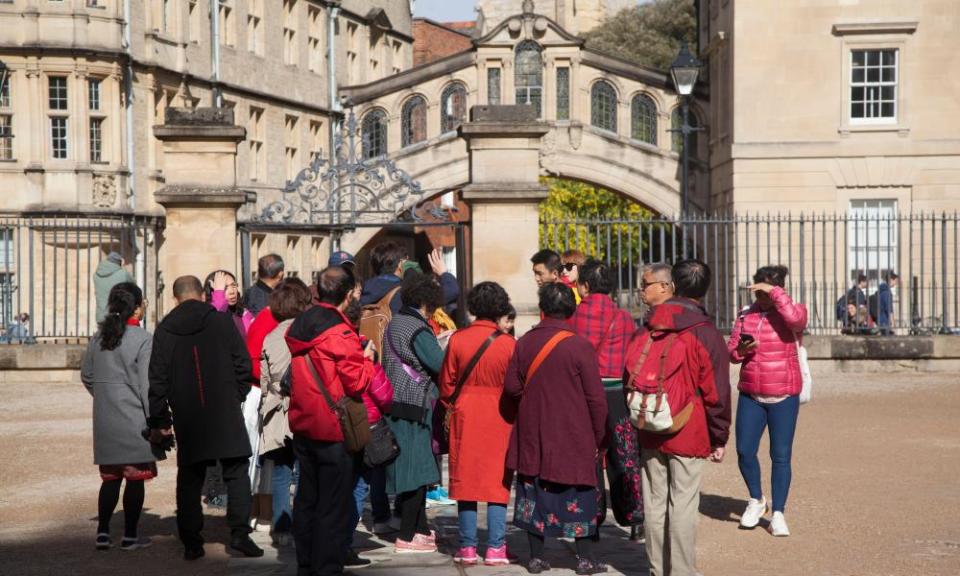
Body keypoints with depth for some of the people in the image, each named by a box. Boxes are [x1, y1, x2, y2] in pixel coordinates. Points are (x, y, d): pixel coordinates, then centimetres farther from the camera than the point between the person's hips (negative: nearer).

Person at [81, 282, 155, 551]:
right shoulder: (142, 340, -13)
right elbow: (148, 385, -15)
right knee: (135, 478, 4)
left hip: (104, 421, 6)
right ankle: (130, 536, 9)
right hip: (134, 419, -6)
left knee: (110, 477, 14)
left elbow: (86, 375, 14)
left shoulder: (98, 337, 6)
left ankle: (103, 532, 10)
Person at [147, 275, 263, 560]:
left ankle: (191, 542, 9)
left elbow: (157, 379, 4)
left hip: (187, 419, 2)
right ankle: (239, 532, -5)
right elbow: (243, 366, -3)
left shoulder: (164, 330, 4)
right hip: (225, 414, -2)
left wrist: (159, 421, 10)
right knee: (236, 473, 5)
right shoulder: (222, 321, -1)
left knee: (189, 478, 9)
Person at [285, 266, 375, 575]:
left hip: (302, 425, 8)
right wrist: (367, 359, 0)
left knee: (306, 499, 16)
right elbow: (356, 382, -18)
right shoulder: (340, 333, -17)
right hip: (333, 431, -7)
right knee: (334, 505, 0)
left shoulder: (298, 327, 7)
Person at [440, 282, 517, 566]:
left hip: (465, 418, 1)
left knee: (466, 481, 8)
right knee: (497, 482, 5)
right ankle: (495, 548, 3)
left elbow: (446, 385, 2)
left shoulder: (457, 340, -5)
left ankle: (467, 548, 8)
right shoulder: (509, 344, -10)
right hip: (499, 420, -1)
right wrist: (512, 413, 15)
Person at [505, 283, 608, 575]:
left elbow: (511, 387, 1)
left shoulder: (524, 343, -1)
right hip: (573, 436, -3)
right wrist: (598, 437, 1)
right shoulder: (580, 346, -11)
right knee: (579, 495, 6)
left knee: (535, 492, 10)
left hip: (533, 435, 3)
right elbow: (595, 397, -9)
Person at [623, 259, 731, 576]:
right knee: (683, 505, -1)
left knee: (654, 503, 10)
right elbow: (716, 393, -7)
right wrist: (719, 438, 2)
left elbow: (629, 375, 9)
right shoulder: (707, 335, -9)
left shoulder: (646, 329, 4)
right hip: (688, 436, -4)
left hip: (650, 433, 4)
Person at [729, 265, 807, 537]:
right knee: (744, 451, -1)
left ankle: (778, 514, 9)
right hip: (750, 395, 3)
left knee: (781, 456, 1)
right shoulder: (746, 315, 8)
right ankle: (756, 500, 23)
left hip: (783, 397, -3)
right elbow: (730, 350, 8)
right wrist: (741, 350, -14)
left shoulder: (792, 311, -4)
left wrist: (774, 291, -23)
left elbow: (795, 318, -29)